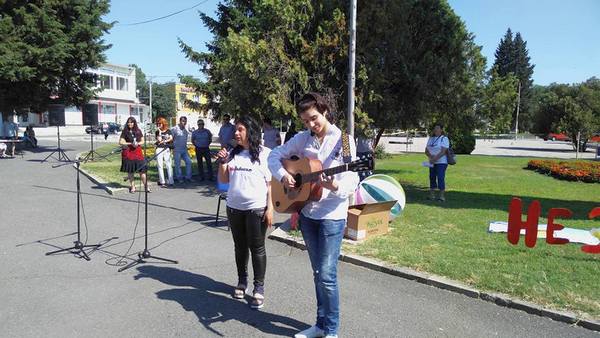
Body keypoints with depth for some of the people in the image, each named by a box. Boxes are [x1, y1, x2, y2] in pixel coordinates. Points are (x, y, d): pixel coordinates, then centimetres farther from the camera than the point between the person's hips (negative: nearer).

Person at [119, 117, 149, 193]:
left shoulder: (138, 131, 7)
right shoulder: (125, 132, 1)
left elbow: (142, 141, 12)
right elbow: (121, 142, -3)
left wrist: (137, 143, -9)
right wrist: (131, 144, -11)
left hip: (138, 152, 1)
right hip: (128, 153, -1)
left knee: (142, 170, -4)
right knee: (130, 171, 4)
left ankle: (146, 186, 1)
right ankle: (132, 187, 15)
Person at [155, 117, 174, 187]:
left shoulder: (168, 131, 10)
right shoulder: (157, 132, 9)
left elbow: (171, 138, 0)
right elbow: (159, 140, -5)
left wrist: (164, 141, -9)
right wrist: (159, 132, -10)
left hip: (166, 149, -1)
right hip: (159, 149, 1)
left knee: (168, 165, -5)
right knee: (160, 166, -1)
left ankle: (170, 181, -3)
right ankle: (162, 182, 3)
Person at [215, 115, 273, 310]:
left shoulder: (265, 153, -7)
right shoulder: (233, 153, 7)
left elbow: (271, 183, -8)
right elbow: (223, 180, 11)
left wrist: (270, 208, -13)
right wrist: (222, 162, -5)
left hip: (256, 208, -5)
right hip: (234, 207, 5)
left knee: (257, 248, 2)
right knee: (240, 247, 15)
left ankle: (259, 288, 13)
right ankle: (242, 281, 32)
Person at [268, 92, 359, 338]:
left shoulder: (343, 140, -9)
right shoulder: (302, 138, 5)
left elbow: (352, 181, -13)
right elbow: (275, 155, 12)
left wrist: (336, 186, -34)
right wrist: (282, 175, -7)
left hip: (332, 215, -5)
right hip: (307, 212, 5)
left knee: (326, 275, -4)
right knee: (318, 273, 15)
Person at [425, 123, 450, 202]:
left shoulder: (444, 138, -6)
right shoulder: (431, 138, 13)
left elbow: (443, 151, -17)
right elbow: (426, 150, 7)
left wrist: (435, 158, -23)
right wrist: (430, 156, -13)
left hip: (441, 162, -6)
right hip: (432, 163, 6)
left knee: (440, 178, -11)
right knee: (432, 177, 7)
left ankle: (442, 196, -7)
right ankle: (432, 195, 15)